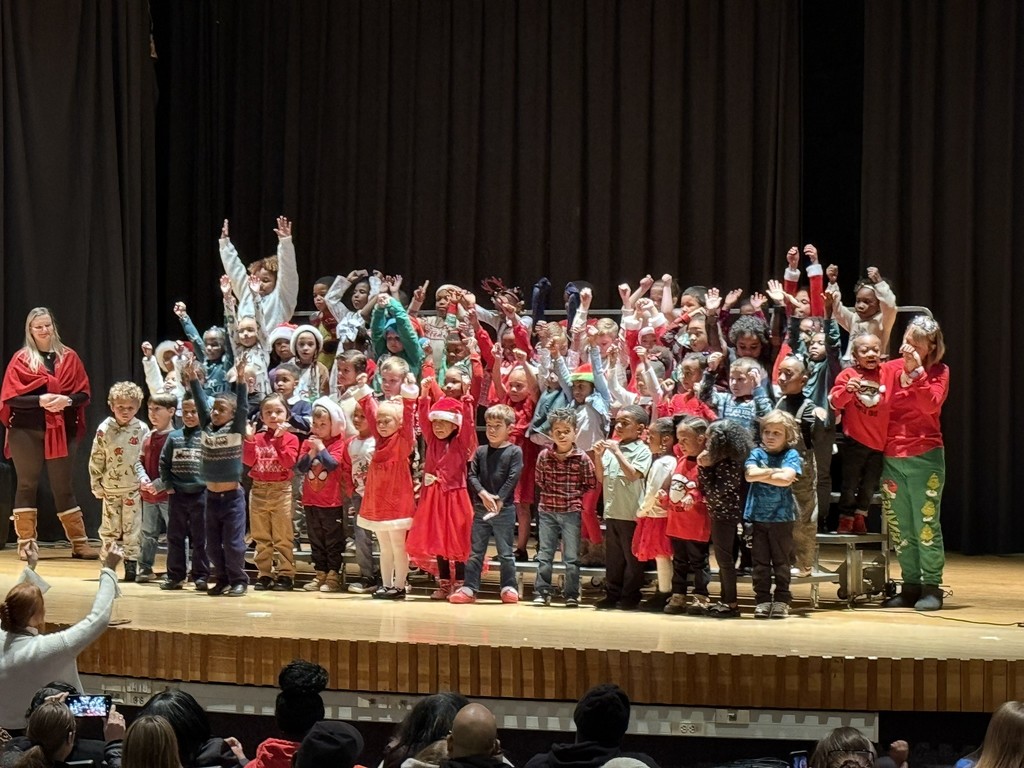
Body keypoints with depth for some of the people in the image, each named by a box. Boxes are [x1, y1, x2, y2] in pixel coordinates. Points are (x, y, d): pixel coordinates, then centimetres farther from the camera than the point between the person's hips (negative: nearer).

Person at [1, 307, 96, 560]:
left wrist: (67, 400, -14)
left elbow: (84, 394, 7)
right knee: (27, 484, 2)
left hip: (61, 431, 2)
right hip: (27, 431, -2)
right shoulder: (21, 359, 2)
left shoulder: (69, 357, 9)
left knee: (63, 486, 6)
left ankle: (79, 543, 8)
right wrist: (40, 400, -19)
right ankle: (26, 543, 6)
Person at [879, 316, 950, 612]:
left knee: (927, 524, -4)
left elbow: (931, 405, -17)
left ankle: (932, 587, 3)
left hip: (925, 457, -4)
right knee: (899, 528, 8)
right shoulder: (890, 369, 6)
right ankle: (911, 585, 17)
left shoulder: (939, 372, -1)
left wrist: (917, 371, -22)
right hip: (891, 458, 4)